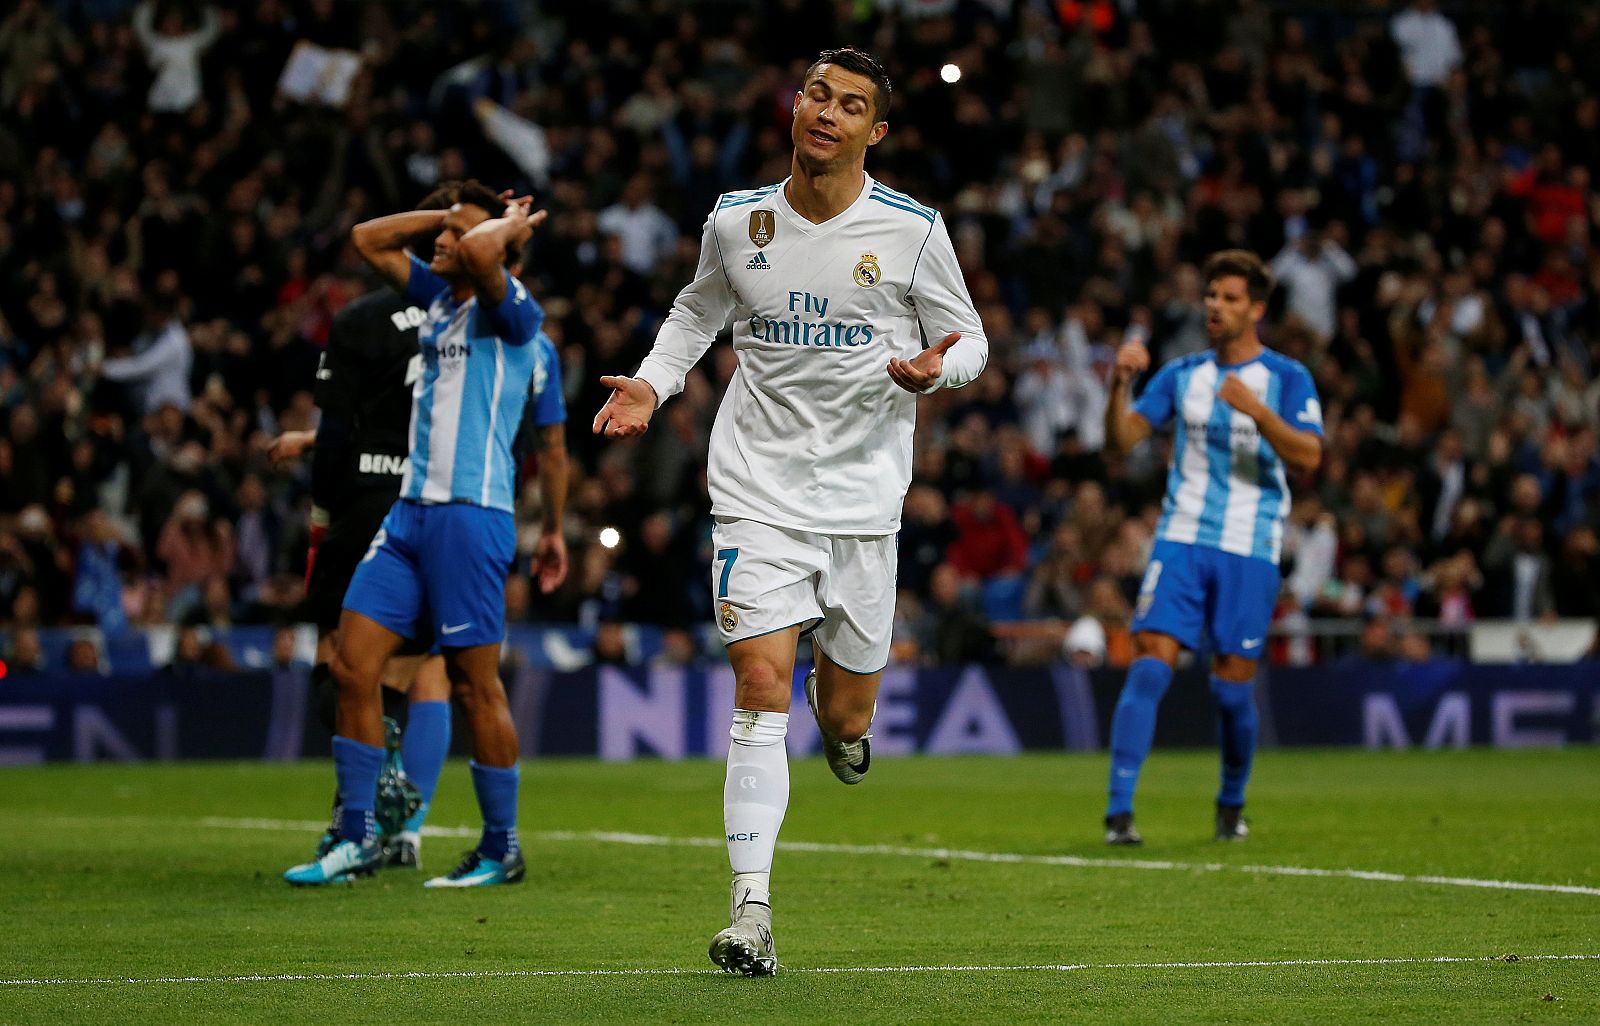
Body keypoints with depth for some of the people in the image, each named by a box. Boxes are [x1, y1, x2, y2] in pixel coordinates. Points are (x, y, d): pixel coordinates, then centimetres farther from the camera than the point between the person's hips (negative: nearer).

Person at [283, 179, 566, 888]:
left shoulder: (513, 314, -8)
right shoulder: (440, 297, 16)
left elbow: (479, 253, -29)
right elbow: (369, 240, 26)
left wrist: (511, 223, -9)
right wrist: (450, 213, 17)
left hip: (471, 514, -8)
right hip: (410, 510, 8)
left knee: (476, 685, -3)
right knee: (353, 665, 2)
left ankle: (502, 850, 7)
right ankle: (357, 838, 7)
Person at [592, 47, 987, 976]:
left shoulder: (914, 229, -4)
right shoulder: (736, 221, 2)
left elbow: (968, 340, 5)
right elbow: (698, 310, 20)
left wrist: (937, 369, -18)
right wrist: (651, 384, 4)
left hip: (865, 497, 0)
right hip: (759, 488, 0)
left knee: (846, 713, 5)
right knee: (761, 686, -15)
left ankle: (844, 723, 47)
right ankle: (752, 913, -14)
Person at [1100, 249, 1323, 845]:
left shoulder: (1287, 379, 1)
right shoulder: (1181, 375, 10)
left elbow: (1308, 458, -13)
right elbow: (1122, 438, 4)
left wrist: (1255, 409, -27)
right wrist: (1121, 383, -15)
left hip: (1249, 550, -2)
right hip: (1181, 541, 2)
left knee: (1232, 684, 0)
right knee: (1150, 665, -13)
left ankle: (1231, 805, 24)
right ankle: (1119, 809, -16)